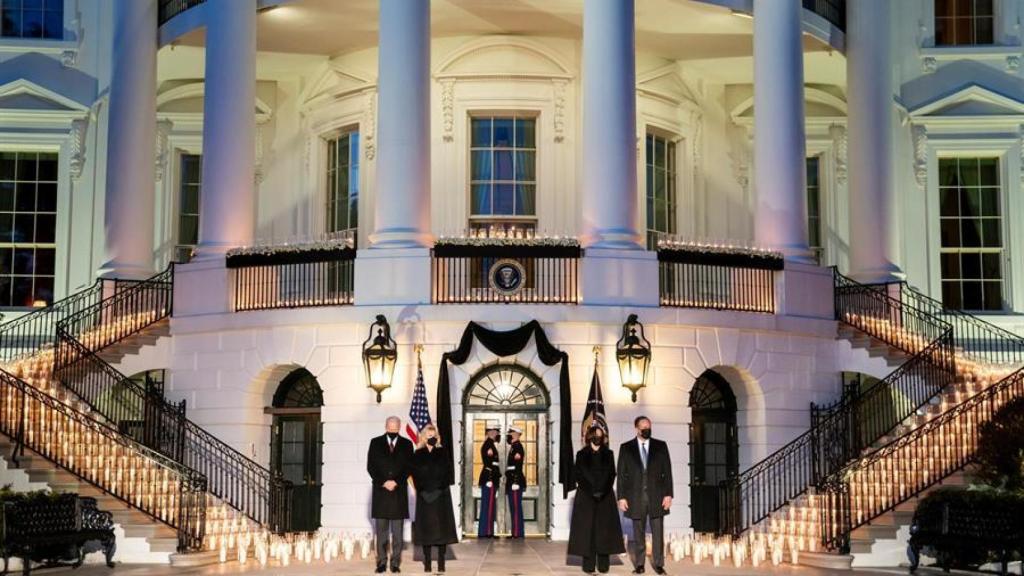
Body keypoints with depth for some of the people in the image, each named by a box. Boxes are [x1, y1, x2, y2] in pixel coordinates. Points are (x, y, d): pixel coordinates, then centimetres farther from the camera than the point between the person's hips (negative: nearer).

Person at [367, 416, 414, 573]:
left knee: (398, 531, 1)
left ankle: (395, 562, 4)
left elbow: (408, 467, 3)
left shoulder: (406, 444, 8)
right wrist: (383, 482, -8)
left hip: (399, 492, 0)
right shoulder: (375, 443, 7)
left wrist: (396, 482, -9)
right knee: (381, 531, 1)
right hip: (380, 491, 0)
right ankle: (381, 562, 5)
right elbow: (370, 466, 2)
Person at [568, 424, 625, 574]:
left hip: (605, 497, 1)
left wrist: (602, 491, -12)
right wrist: (592, 491, -12)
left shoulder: (608, 454, 8)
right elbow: (579, 476, -1)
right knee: (587, 529, -5)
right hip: (586, 496, -1)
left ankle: (603, 565, 1)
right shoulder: (581, 454, 5)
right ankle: (588, 565, -3)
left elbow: (611, 474, 2)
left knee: (604, 529, -2)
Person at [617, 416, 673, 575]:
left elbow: (667, 471, 3)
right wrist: (621, 497, -3)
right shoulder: (626, 448, 3)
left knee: (658, 532, 1)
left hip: (657, 496, 0)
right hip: (636, 496, 0)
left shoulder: (661, 446, 5)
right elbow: (621, 474, 3)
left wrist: (668, 494, -4)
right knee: (638, 533, 5)